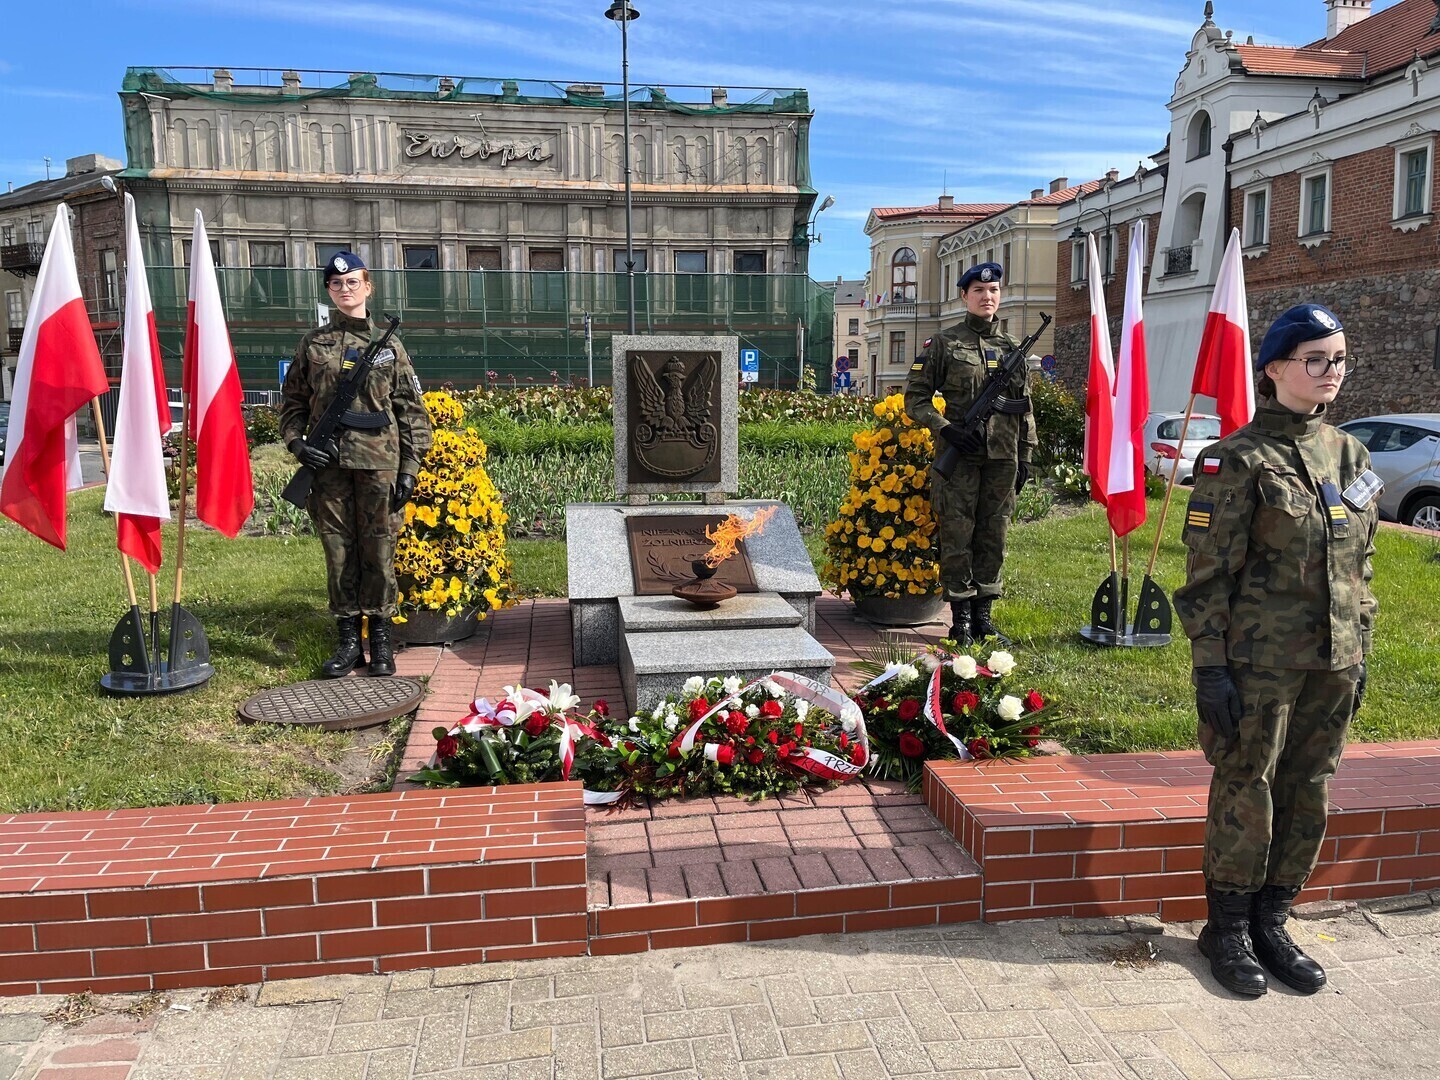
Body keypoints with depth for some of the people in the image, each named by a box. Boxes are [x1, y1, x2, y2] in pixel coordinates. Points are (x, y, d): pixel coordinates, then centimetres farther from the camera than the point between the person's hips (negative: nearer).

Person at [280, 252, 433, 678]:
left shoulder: (388, 345, 6)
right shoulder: (313, 343, 11)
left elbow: (412, 411, 5)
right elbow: (292, 401, 15)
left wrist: (409, 470, -2)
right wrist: (296, 442, -3)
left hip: (378, 462, -2)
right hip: (329, 463, 2)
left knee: (379, 550, 2)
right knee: (338, 551, 5)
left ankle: (381, 640, 13)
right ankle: (348, 640, 15)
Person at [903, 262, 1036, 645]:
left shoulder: (1012, 348, 13)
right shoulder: (943, 344, 1)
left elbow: (1025, 407, 16)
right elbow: (915, 398, -1)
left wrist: (1025, 456, 10)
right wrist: (947, 429, -14)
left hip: (1003, 458, 4)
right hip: (958, 456, -4)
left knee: (994, 538, 8)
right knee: (957, 537, -2)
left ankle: (983, 616, 19)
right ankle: (961, 620, 8)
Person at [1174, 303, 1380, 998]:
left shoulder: (1349, 455, 10)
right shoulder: (1240, 459, -9)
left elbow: (1358, 566, 16)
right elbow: (1209, 573, -11)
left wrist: (1359, 654, 13)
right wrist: (1210, 667, -14)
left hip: (1332, 662, 6)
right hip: (1260, 660, -6)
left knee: (1308, 794, 13)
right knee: (1246, 791, 5)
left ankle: (1271, 922, 30)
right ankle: (1228, 930, 22)